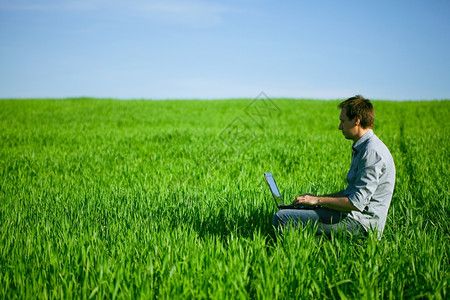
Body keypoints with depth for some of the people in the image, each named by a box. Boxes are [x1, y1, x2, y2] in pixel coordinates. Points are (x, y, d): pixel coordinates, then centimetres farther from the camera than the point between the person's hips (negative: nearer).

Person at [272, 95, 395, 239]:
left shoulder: (372, 152, -19)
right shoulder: (361, 148, 15)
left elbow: (357, 203, -23)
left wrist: (318, 200, -14)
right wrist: (318, 197, 14)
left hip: (360, 223, -11)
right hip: (353, 215, 11)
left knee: (281, 217, -17)